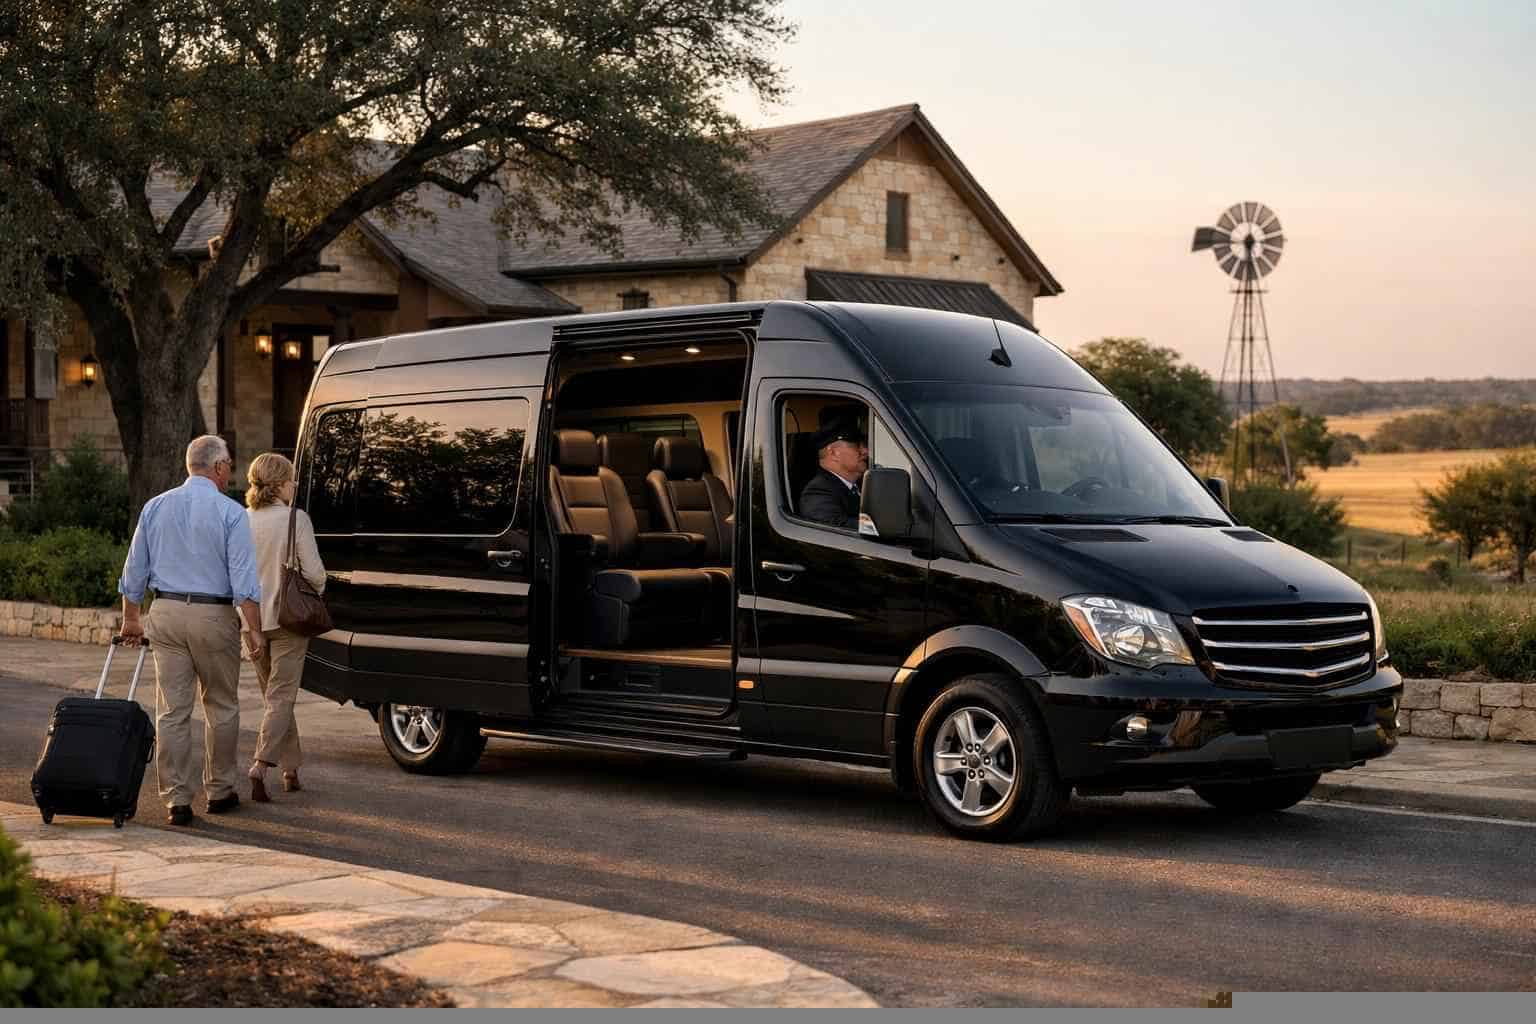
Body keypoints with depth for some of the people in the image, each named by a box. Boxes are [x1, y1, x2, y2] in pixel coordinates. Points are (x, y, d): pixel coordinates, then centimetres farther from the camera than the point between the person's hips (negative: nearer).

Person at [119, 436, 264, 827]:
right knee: (221, 707, 12)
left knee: (172, 710, 4)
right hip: (213, 617, -3)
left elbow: (134, 571, 12)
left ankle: (177, 799, 2)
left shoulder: (155, 507, 8)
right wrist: (256, 631, -7)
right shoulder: (230, 513, -7)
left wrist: (131, 619, 21)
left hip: (165, 615, 4)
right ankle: (220, 790, 20)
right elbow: (244, 581, -12)